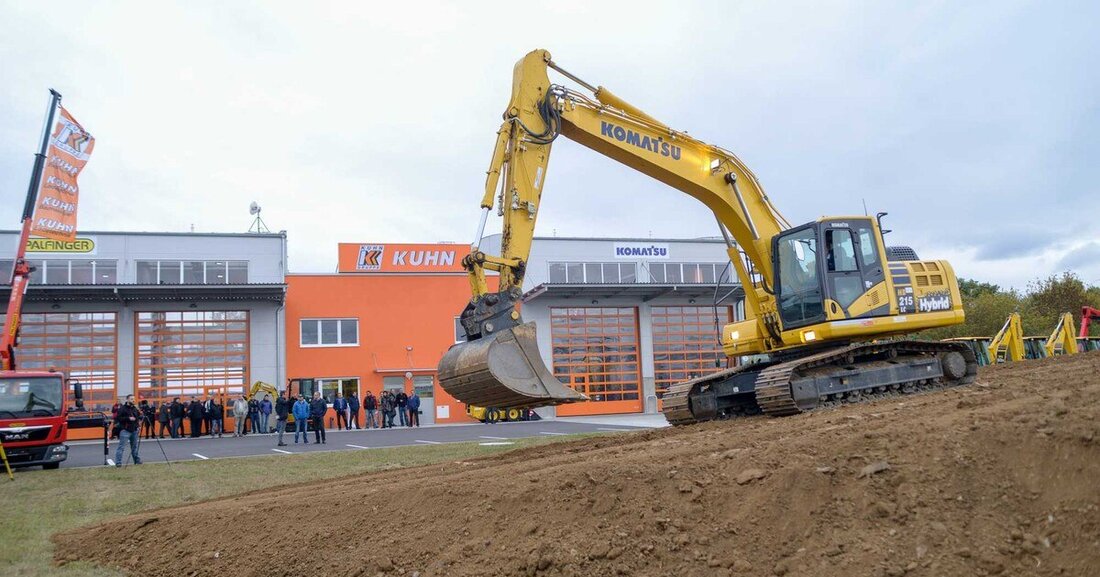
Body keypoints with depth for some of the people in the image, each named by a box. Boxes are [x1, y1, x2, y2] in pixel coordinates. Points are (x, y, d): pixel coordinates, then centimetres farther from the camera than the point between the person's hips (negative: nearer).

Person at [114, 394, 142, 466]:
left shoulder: (135, 408, 13)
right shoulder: (122, 408, -6)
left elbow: (139, 417, 25)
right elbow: (118, 418, -14)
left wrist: (138, 419, 3)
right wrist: (128, 418, -20)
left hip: (134, 430, 6)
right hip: (125, 430, -6)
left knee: (134, 446, 14)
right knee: (121, 446, -7)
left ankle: (137, 460, 22)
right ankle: (118, 462, -6)